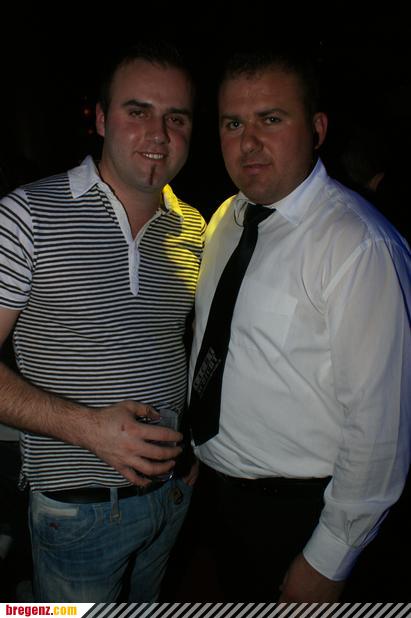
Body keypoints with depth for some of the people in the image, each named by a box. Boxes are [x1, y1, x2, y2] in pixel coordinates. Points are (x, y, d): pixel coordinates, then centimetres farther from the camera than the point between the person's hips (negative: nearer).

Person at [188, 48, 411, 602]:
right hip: (217, 485, 7)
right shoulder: (226, 220, 1)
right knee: (236, 597, 26)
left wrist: (327, 562, -15)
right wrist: (191, 451, 15)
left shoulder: (359, 245, -25)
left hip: (296, 511, -7)